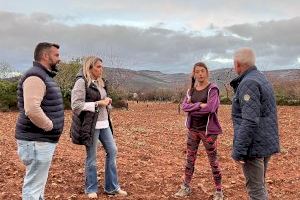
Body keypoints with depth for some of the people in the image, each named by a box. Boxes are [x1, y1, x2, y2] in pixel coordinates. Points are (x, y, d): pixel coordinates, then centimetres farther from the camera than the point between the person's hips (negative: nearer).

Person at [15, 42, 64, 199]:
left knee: (38, 182, 19)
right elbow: (32, 109, -31)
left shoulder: (44, 76, 15)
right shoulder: (35, 76, -18)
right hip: (36, 141, -10)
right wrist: (49, 126, -18)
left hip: (43, 139, 10)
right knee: (33, 186, -2)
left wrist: (50, 125, 12)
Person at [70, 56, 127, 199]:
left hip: (104, 123, 8)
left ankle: (112, 187, 21)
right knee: (91, 157, 3)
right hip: (90, 125, -8)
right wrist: (98, 103, -18)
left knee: (112, 151, 9)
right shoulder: (81, 82, -11)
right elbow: (76, 105, -18)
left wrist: (107, 102, 2)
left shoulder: (99, 82, 13)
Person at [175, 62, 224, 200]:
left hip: (208, 130, -5)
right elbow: (184, 106, -4)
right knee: (190, 159, 12)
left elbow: (210, 107, -22)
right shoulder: (191, 90, 8)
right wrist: (200, 105, -17)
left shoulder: (212, 89, -9)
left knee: (213, 160, 4)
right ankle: (186, 187, 26)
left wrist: (192, 108, -12)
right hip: (193, 129, 5)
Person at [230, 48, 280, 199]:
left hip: (254, 145, -10)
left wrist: (239, 151, -21)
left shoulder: (248, 83, -18)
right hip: (267, 143, 10)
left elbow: (250, 122, -25)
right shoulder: (262, 78, 13)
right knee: (260, 185, 21)